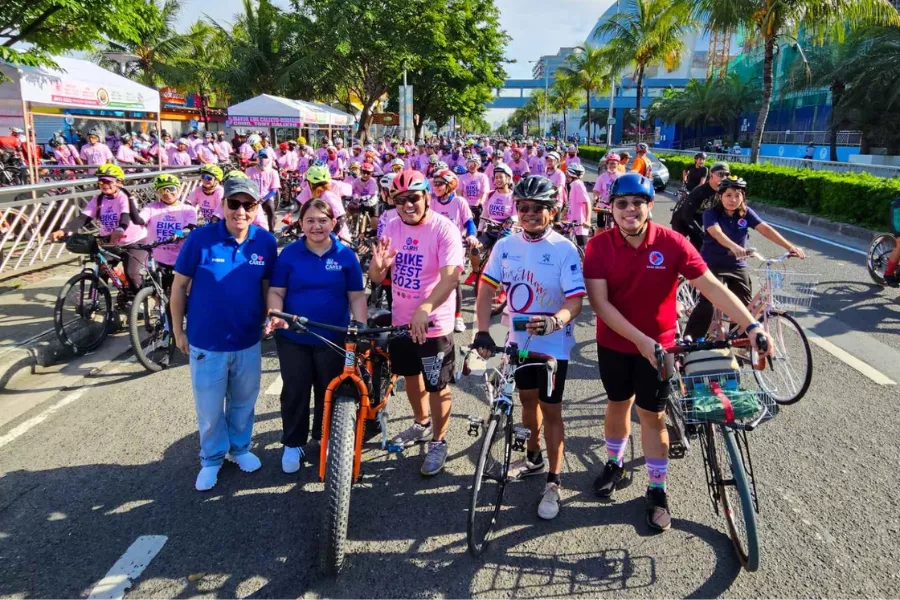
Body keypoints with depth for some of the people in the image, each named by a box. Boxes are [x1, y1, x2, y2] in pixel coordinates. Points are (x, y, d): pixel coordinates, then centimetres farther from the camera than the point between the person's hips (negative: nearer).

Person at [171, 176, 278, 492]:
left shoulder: (266, 241, -7)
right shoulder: (200, 238, -14)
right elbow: (179, 286, -5)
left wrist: (266, 321, 9)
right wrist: (178, 330, -1)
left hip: (248, 342, 2)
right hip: (206, 342, -2)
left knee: (243, 402, 20)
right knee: (209, 407, 12)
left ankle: (240, 448, 43)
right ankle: (212, 458, 35)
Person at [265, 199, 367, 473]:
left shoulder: (346, 255, -3)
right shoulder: (289, 254, -3)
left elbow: (357, 296, -1)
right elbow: (276, 292, -2)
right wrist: (276, 317, -20)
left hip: (333, 338, 0)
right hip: (293, 338, 0)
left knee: (329, 392, 13)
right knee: (295, 391, 8)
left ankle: (323, 439, 33)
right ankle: (293, 444, 25)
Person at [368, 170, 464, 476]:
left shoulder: (444, 229, -18)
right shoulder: (392, 227, 0)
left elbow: (450, 278, -29)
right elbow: (376, 277, 2)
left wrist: (425, 308, -46)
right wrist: (377, 265, -23)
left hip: (433, 324, -6)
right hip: (401, 319, 6)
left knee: (437, 386, 6)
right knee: (410, 374, 23)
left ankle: (439, 442, 25)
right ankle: (422, 424, 46)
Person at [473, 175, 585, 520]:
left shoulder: (564, 249, -16)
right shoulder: (505, 246, -3)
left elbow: (576, 299, -20)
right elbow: (486, 288, -3)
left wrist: (554, 322, -40)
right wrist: (482, 331, -16)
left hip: (553, 343, -4)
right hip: (518, 340, 5)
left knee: (551, 410, 3)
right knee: (528, 400, 20)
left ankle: (553, 482, 17)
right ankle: (533, 457, 42)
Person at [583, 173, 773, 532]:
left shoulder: (672, 243, -16)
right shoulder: (599, 246, -15)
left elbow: (712, 287, -17)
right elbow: (599, 302, -19)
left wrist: (752, 326, -26)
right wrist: (639, 339, -26)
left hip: (658, 345, -1)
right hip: (614, 343, 1)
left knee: (652, 415, 7)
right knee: (618, 404, 19)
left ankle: (657, 490, 24)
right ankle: (615, 464, 43)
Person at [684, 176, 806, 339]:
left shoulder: (746, 213, -2)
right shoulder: (711, 213, -14)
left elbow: (766, 229, -14)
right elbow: (717, 233, -34)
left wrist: (790, 247, -26)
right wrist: (733, 246, -54)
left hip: (738, 266, 5)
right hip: (713, 265, -5)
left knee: (745, 305, 6)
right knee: (707, 304, -15)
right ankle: (690, 339, -5)